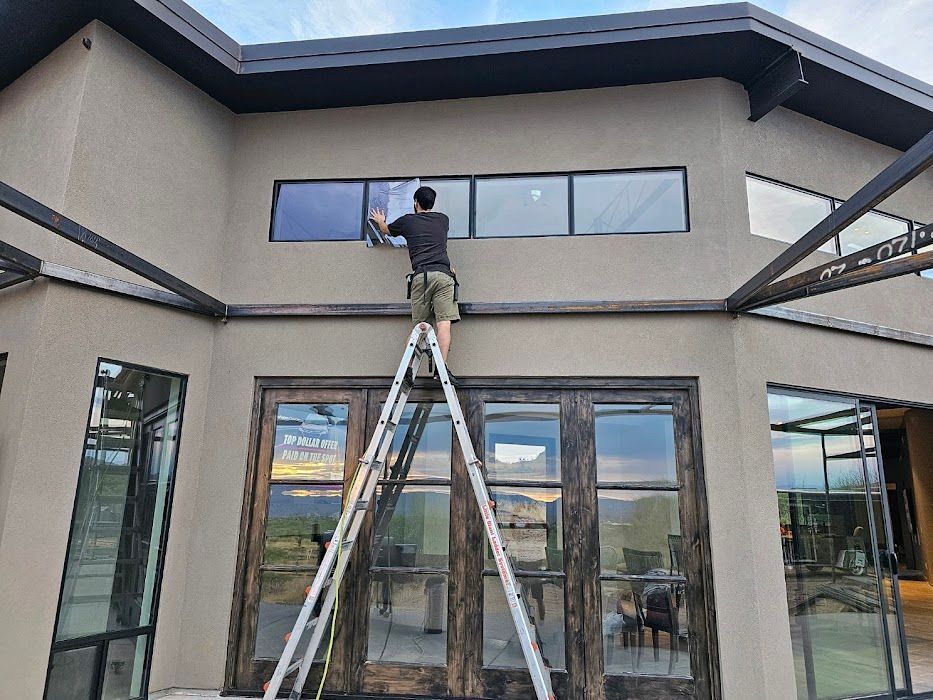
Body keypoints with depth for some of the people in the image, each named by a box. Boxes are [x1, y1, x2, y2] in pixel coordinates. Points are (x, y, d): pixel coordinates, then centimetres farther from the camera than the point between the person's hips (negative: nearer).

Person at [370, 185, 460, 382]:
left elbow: (385, 230, 39)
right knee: (444, 322, -9)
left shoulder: (407, 221, 18)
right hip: (443, 274, 0)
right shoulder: (443, 219, 23)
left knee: (420, 326, 3)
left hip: (420, 276, 0)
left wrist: (380, 220, 61)